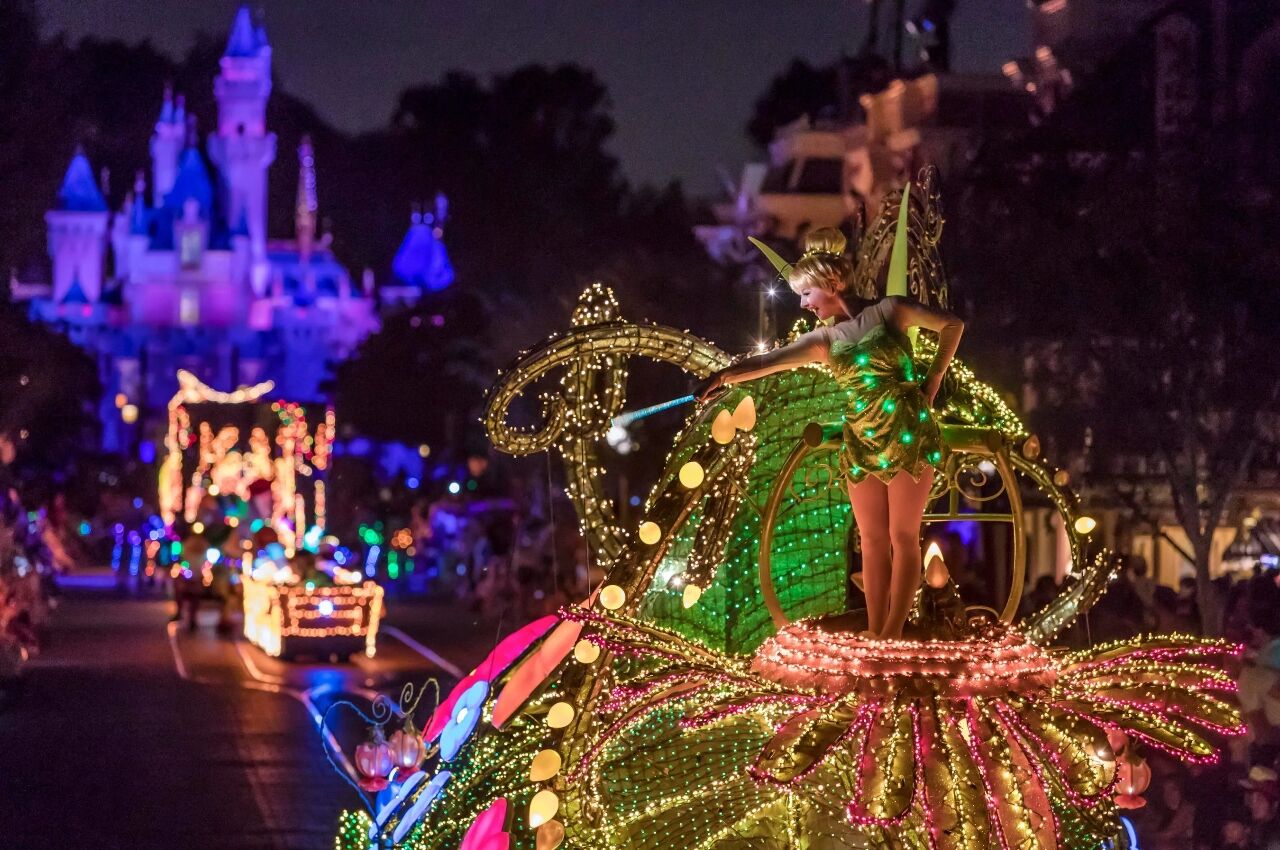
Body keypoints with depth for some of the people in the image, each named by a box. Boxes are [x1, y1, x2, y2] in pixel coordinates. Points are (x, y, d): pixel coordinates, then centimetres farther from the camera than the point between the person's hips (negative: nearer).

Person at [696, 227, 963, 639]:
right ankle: (874, 632, 5)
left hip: (907, 432, -5)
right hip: (861, 441, 5)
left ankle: (893, 634, -6)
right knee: (872, 540, 4)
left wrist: (932, 381, 2)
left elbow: (952, 324, 7)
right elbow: (768, 362, -6)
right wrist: (724, 375, -22)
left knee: (903, 535, -4)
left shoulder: (888, 310, -1)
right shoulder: (825, 340, 9)